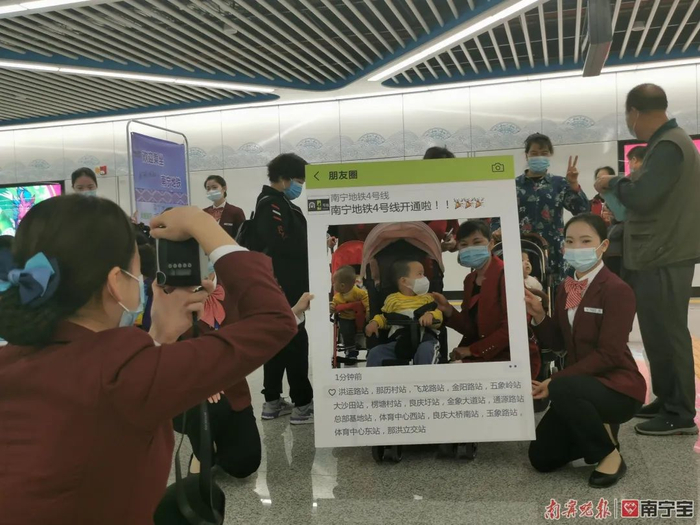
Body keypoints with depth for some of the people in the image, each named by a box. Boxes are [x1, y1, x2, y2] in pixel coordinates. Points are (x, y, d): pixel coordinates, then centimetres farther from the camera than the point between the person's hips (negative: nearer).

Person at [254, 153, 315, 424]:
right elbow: (281, 243, -25)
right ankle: (302, 404, 0)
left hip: (283, 285, 11)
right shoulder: (271, 204, -13)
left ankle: (273, 401, 21)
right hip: (283, 286, -11)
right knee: (295, 341, -6)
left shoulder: (280, 204, 18)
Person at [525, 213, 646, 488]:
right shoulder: (566, 288, 6)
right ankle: (598, 431, 26)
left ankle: (610, 454, -13)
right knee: (542, 458, 3)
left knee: (562, 389, -38)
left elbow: (608, 355, -22)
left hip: (617, 387, -7)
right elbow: (558, 342, 8)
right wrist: (539, 316, -11)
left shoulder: (617, 290, -17)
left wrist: (555, 380, -25)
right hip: (579, 384, 7)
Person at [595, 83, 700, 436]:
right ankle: (667, 400, 26)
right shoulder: (668, 142, 15)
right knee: (659, 332, 16)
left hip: (663, 259, -10)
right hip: (659, 255, 10)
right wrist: (628, 182, 8)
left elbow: (641, 197, -24)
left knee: (666, 333, -2)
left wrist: (614, 183, -8)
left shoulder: (668, 146, -17)